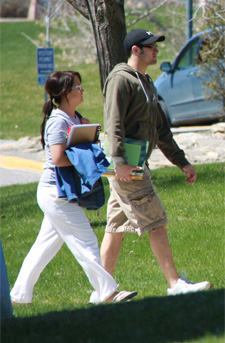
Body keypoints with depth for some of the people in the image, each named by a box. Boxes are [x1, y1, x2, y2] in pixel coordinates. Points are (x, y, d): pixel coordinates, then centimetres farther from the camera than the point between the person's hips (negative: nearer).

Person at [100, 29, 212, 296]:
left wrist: (182, 162, 22)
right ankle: (175, 285, -10)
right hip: (125, 168, -10)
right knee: (156, 224, -10)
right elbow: (113, 123, -19)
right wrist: (119, 161, -29)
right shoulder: (121, 79, -9)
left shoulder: (146, 83, 22)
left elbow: (161, 130, 25)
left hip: (136, 166, 10)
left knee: (116, 229, 9)